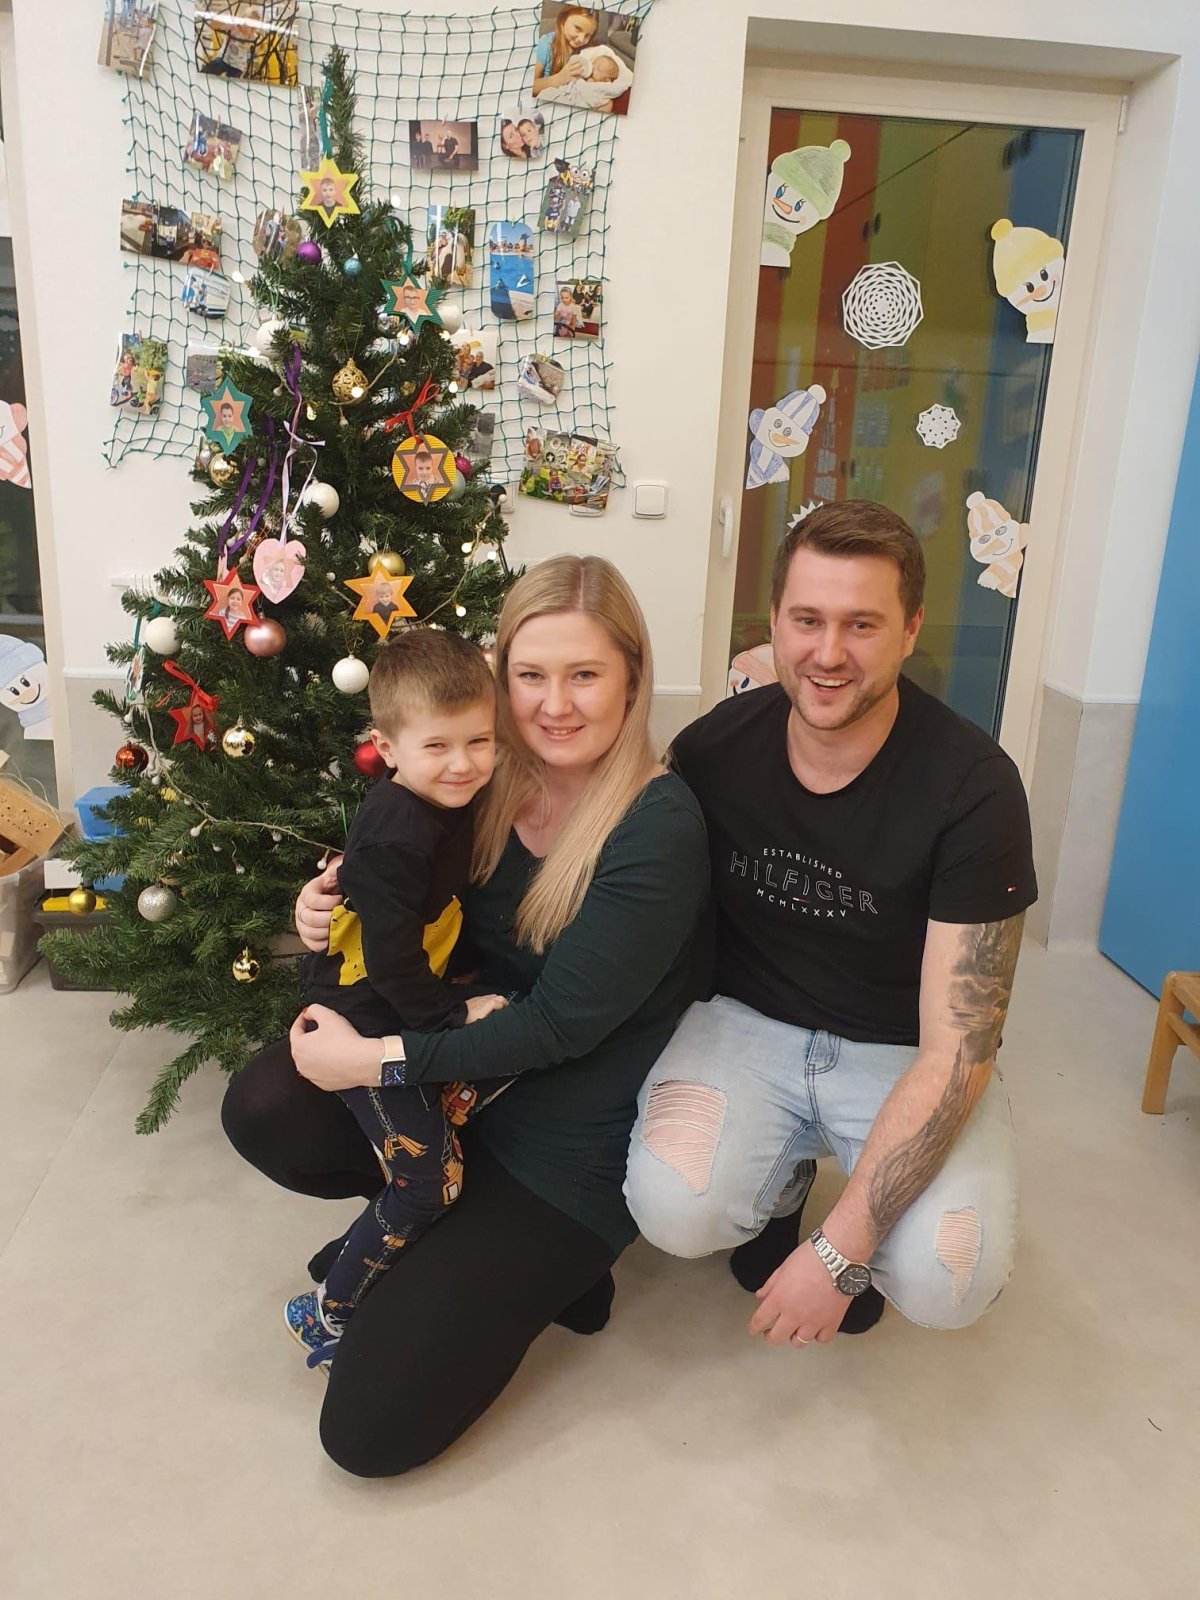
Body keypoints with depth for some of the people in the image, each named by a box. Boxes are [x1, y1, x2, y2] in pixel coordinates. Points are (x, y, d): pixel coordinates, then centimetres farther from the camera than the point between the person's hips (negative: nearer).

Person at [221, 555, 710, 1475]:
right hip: (462, 1085, 7)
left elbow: (561, 1023, -23)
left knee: (370, 1427, -8)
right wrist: (337, 917, -10)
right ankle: (434, 1214, 9)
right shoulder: (495, 786, -2)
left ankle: (545, 1267, 14)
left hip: (574, 1147, -6)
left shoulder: (660, 828, -23)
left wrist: (373, 1059, -20)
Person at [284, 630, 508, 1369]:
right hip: (365, 1023, -9)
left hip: (409, 1011, 9)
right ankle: (329, 1312, 14)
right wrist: (455, 1014, -16)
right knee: (428, 1182, -6)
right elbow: (389, 962, -26)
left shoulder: (445, 805, 1)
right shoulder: (398, 836, -28)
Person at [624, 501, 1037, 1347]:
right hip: (749, 1023, 2)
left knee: (945, 1283, -26)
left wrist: (839, 1252, -24)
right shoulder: (714, 748, -12)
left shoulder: (975, 786, -21)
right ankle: (781, 1179, 12)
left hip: (903, 1051, -1)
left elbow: (954, 1054, -22)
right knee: (673, 1210, -25)